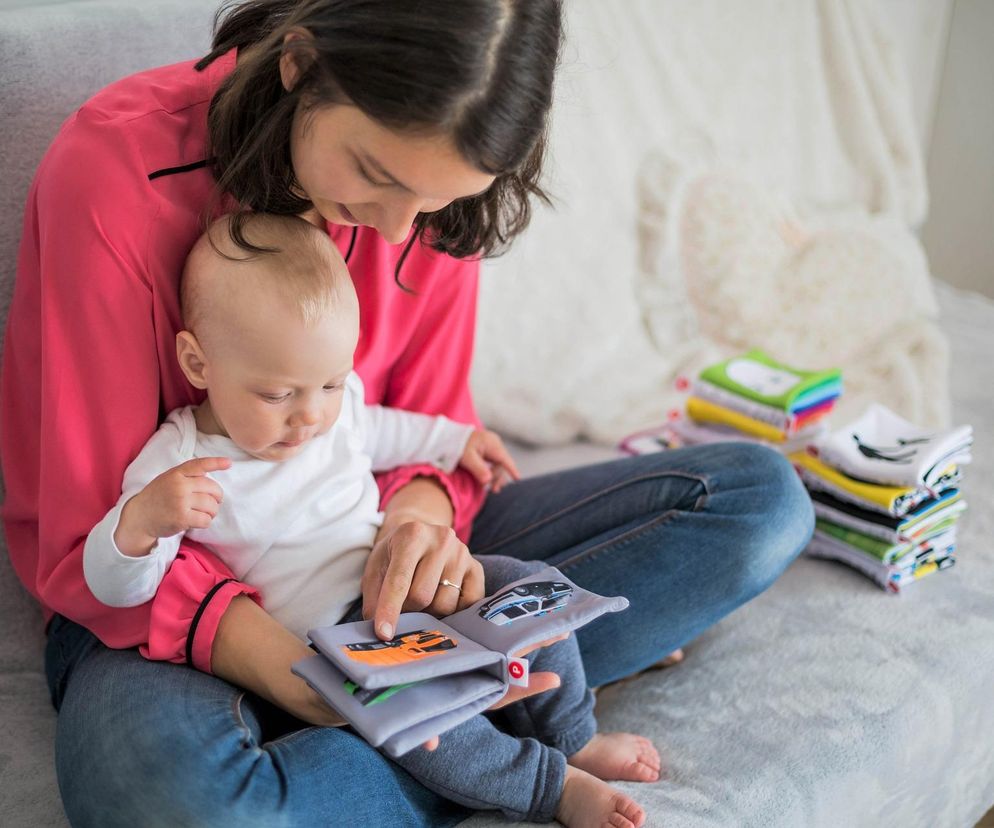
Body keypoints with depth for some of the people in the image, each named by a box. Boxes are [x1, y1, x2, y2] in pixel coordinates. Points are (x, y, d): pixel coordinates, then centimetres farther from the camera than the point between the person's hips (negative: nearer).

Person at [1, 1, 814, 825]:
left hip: (365, 557, 5)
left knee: (761, 494, -6)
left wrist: (421, 513, -24)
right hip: (165, 599, -4)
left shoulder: (428, 178, -7)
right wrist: (276, 659, -36)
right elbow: (91, 538, -19)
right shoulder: (115, 170, -21)